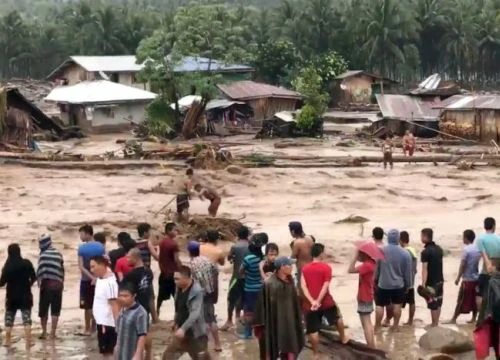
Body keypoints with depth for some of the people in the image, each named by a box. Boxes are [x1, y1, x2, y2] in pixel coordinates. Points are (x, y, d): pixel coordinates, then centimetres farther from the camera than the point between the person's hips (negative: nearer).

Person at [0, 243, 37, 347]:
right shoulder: (27, 263, -6)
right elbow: (34, 278, -1)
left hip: (12, 296, 0)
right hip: (25, 295, 0)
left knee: (9, 319, 12)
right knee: (26, 318, 2)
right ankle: (28, 341, -5)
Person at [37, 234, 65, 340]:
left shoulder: (43, 255, -10)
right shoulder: (58, 254, 6)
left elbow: (40, 270, -14)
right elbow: (62, 269, 9)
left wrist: (39, 281, -4)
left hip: (47, 283, -4)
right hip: (58, 284, 4)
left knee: (43, 309, 11)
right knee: (55, 310, 6)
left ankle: (44, 332, 15)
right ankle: (53, 333, 3)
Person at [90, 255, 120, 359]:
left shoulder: (110, 282, -20)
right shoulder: (99, 279, 9)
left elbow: (114, 304, -23)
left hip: (107, 323, -9)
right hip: (101, 322, 9)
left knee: (108, 352, -3)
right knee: (105, 352, 15)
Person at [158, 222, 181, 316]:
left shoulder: (162, 243, 6)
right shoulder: (173, 243, -16)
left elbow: (160, 258, 11)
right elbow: (176, 260, -17)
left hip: (163, 273, 7)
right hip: (173, 273, -7)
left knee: (161, 295, 13)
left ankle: (156, 315, 16)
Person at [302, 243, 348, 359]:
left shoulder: (305, 269, 4)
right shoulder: (326, 267, -7)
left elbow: (303, 286, -6)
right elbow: (325, 286, -15)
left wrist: (312, 301, -14)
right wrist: (318, 301, -16)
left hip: (310, 304, 2)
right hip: (326, 302, -2)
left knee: (313, 330, 5)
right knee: (338, 317, 27)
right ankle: (343, 338, 42)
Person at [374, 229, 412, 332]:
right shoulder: (405, 253, -11)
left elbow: (376, 269, -1)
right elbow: (408, 272, -4)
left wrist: (375, 281, 13)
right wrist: (407, 285, 9)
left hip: (383, 284, 0)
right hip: (398, 285, 0)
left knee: (380, 305, 9)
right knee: (397, 305, 14)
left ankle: (377, 326, 14)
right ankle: (395, 326, 20)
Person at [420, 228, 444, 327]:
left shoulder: (426, 252, -17)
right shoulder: (439, 249, 8)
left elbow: (425, 269, -21)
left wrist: (423, 284, -24)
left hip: (431, 282, -8)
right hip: (440, 280, 8)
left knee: (433, 305, -1)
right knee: (438, 303, 13)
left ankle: (434, 325, 3)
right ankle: (436, 323, 21)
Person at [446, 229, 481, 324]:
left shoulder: (466, 249, -14)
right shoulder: (477, 249, 7)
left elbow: (462, 265, -15)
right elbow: (478, 262, 13)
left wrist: (458, 278, -10)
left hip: (467, 279, -7)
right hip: (476, 278, 7)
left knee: (461, 300, -3)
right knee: (474, 299, 11)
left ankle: (454, 319, 1)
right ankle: (474, 318, 12)